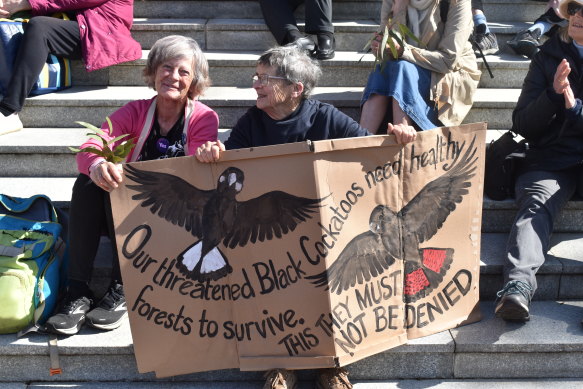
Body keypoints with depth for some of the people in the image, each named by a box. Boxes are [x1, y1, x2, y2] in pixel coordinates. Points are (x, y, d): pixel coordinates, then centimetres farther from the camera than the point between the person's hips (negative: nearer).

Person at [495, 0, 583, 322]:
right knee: (537, 202, -31)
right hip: (551, 159, 1)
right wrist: (554, 93, -8)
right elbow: (522, 124, 7)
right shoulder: (549, 57, 14)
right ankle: (518, 284, -50)